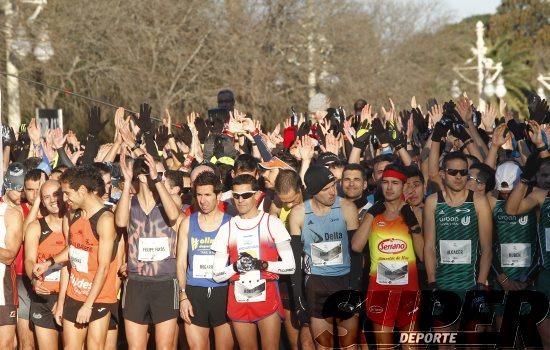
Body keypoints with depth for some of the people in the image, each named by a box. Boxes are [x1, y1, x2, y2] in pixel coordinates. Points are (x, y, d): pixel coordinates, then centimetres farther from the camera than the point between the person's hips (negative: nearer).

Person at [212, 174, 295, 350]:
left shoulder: (272, 223, -1)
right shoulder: (227, 228, 6)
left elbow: (290, 266, -3)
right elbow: (217, 275, 5)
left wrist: (262, 264, -16)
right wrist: (236, 267, -14)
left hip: (267, 296, -3)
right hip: (239, 299, 3)